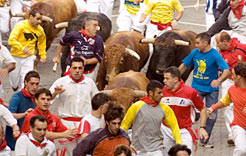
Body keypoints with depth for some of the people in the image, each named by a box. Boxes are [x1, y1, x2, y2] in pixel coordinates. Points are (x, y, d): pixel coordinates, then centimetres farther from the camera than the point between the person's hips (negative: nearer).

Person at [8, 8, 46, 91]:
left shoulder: (40, 30, 0)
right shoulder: (21, 25, -14)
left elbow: (42, 43, 21)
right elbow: (11, 40, -23)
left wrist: (43, 56, 14)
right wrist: (22, 48, -36)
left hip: (28, 58, 2)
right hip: (16, 57, -2)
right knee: (14, 81, 12)